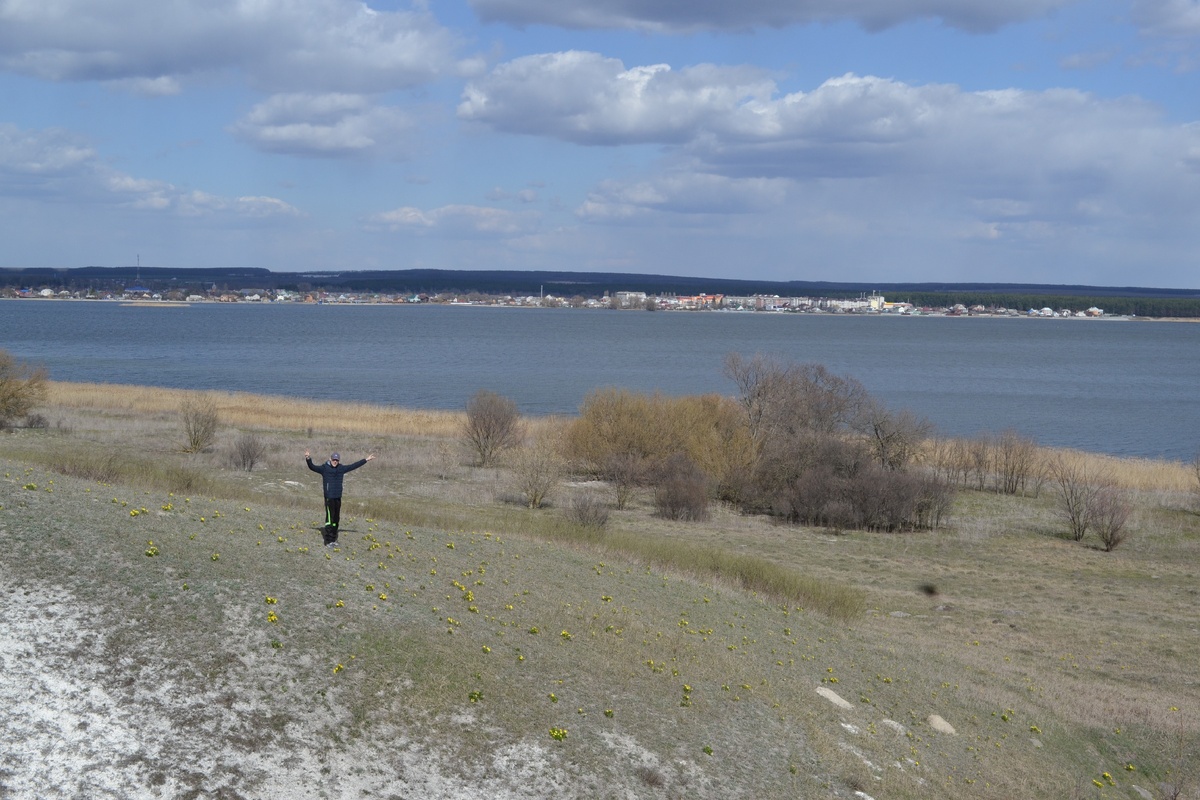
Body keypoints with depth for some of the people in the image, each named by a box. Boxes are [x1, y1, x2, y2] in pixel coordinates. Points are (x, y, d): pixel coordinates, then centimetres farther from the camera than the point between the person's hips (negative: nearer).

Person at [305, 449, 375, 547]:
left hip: (338, 497, 6)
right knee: (329, 518, -9)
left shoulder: (341, 468, 10)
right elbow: (312, 467, -12)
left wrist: (366, 460, 19)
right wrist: (308, 459, -31)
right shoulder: (324, 468, -4)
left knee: (336, 519, 11)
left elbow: (354, 466, 17)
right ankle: (328, 541, -7)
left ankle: (334, 539, 21)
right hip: (329, 498, -6)